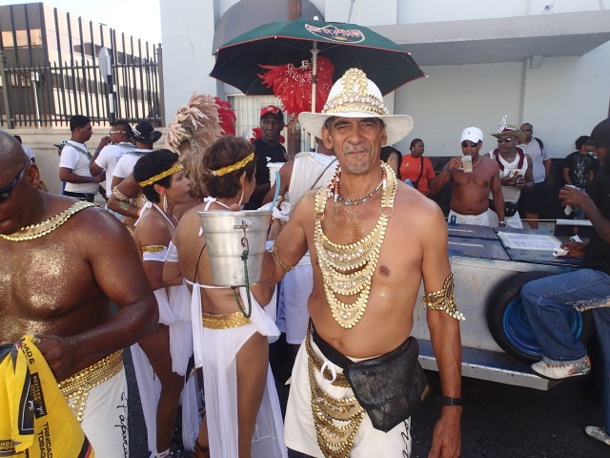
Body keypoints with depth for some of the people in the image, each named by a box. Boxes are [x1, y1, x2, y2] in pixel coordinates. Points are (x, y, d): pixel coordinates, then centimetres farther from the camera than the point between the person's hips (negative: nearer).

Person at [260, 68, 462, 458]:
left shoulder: (422, 214, -17)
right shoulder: (311, 207, -6)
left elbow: (443, 311, -9)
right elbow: (274, 268, 7)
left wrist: (452, 409, -6)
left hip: (381, 384, -3)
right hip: (315, 368, 4)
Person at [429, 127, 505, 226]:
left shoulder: (491, 165, -1)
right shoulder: (454, 164, -4)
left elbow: (497, 194, 7)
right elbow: (433, 190, -10)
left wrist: (501, 221, 5)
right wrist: (446, 169, -22)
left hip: (481, 219, 1)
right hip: (457, 218, 0)